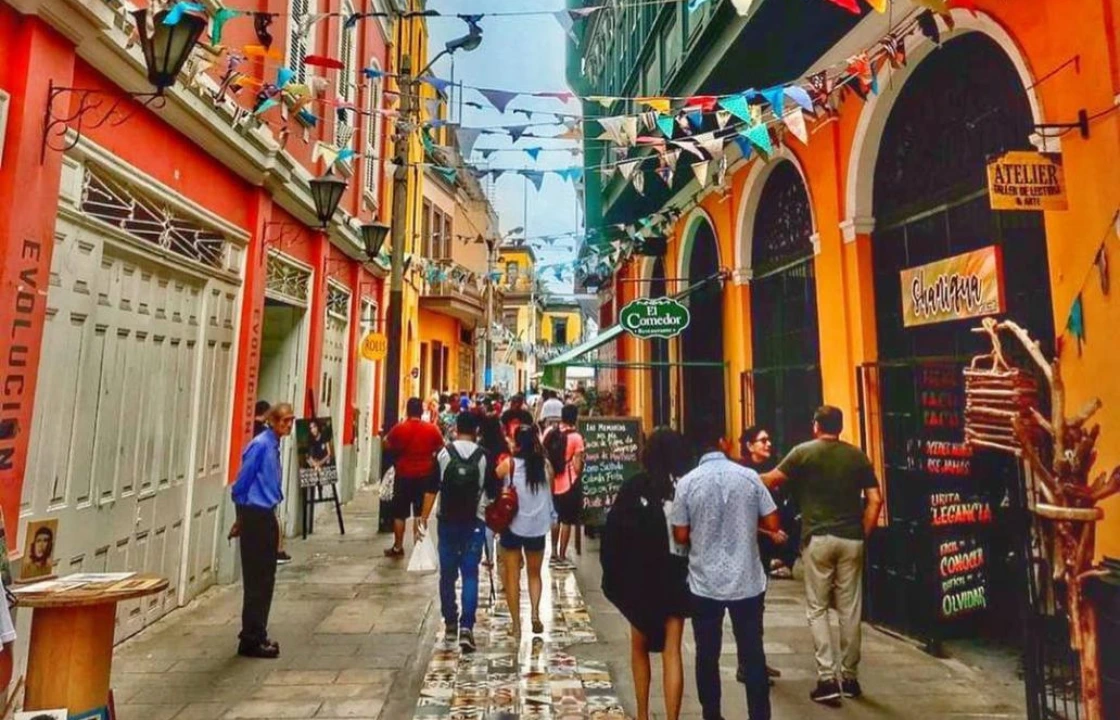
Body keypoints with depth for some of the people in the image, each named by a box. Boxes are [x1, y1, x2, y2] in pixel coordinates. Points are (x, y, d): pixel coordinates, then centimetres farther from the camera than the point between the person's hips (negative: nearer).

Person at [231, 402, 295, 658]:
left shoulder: (274, 446, 9)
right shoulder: (260, 445, -18)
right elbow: (241, 482, -16)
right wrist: (243, 515, -5)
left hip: (267, 516, 9)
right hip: (255, 517, -9)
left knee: (266, 580, 15)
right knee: (256, 581, -1)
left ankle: (257, 636, 27)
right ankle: (251, 641, 10)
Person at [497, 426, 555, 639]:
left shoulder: (509, 464, -12)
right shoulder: (545, 465, -4)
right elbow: (550, 491, 6)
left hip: (513, 525, -2)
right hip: (538, 527, 2)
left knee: (512, 575, 11)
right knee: (534, 573, 20)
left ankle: (516, 624, 13)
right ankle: (535, 612, 3)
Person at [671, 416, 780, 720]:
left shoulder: (687, 483, -9)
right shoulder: (749, 476, -7)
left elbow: (680, 536, -5)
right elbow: (772, 523, -3)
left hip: (704, 582, 0)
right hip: (747, 581, 1)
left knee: (707, 655, 13)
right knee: (752, 654, 11)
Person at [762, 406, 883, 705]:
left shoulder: (804, 452, -1)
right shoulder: (857, 456, 7)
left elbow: (771, 480, 2)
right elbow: (875, 500, 3)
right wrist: (863, 534, 11)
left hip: (818, 538, -3)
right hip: (851, 539, 3)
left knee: (818, 609, 6)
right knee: (850, 610, 12)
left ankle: (827, 679, 1)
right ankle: (849, 677, 22)